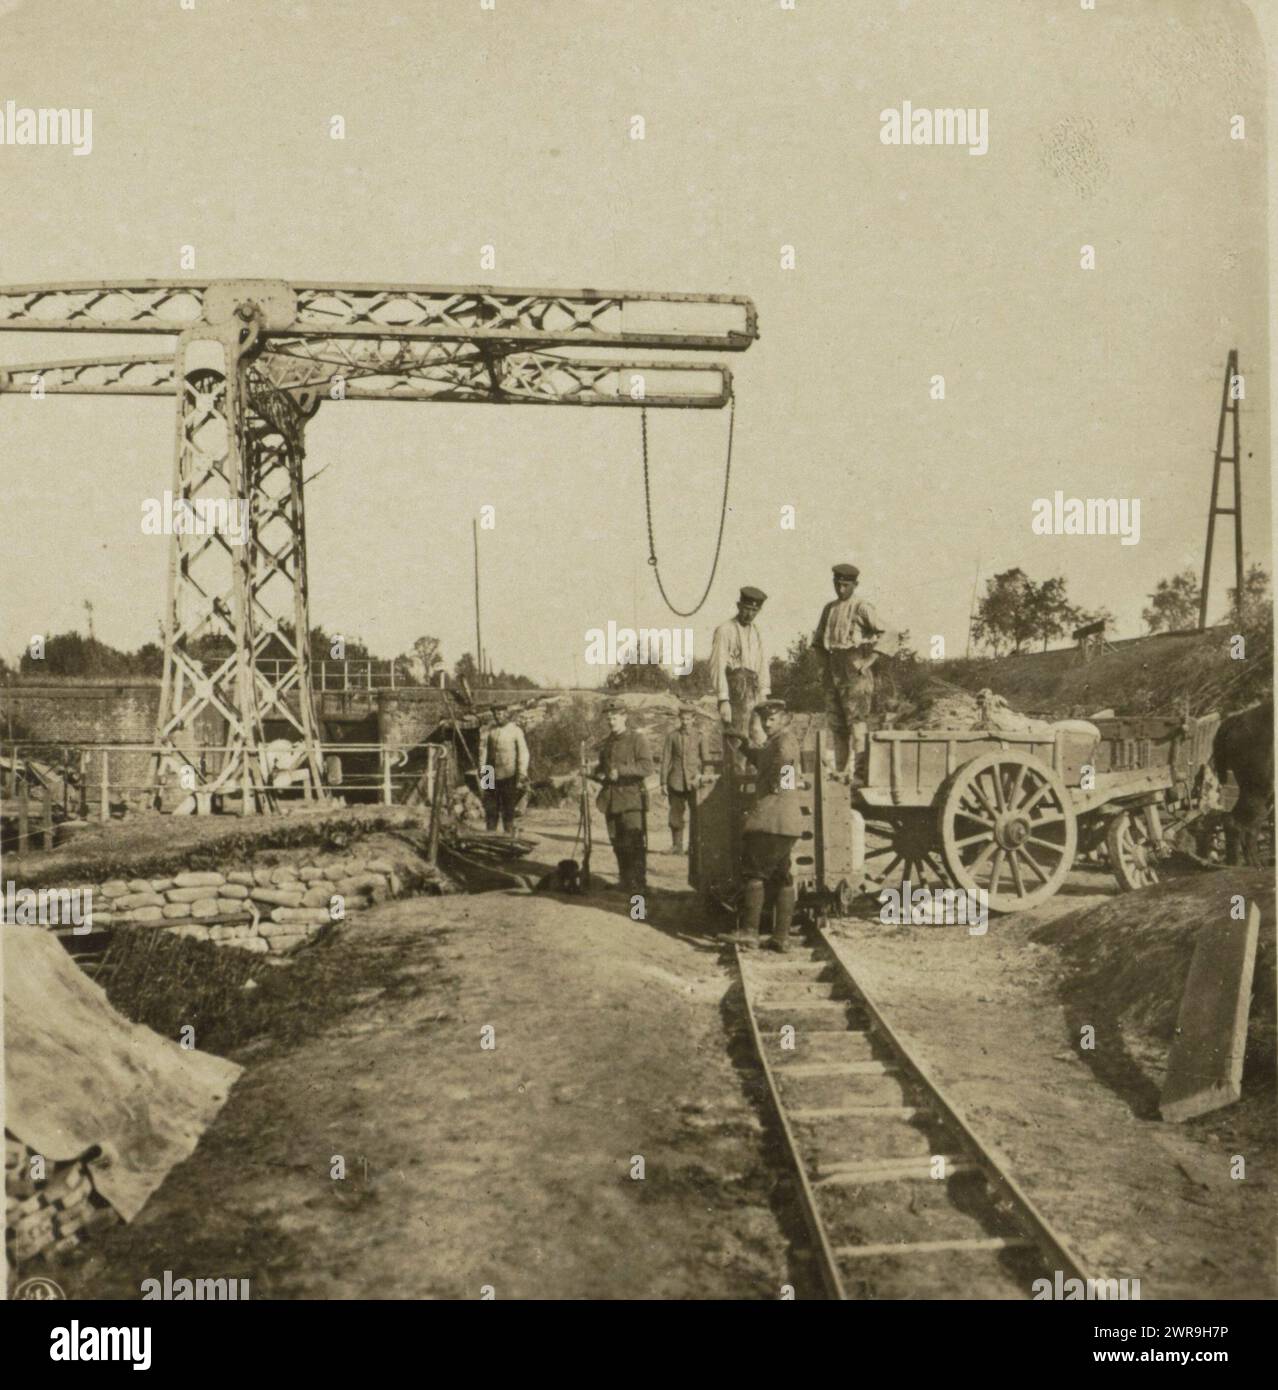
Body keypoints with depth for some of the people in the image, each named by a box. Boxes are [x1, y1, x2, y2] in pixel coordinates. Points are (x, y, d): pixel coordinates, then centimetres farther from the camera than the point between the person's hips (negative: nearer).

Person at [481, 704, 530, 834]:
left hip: (509, 776, -4)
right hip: (492, 776, 4)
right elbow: (484, 751, 12)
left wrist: (522, 775, -10)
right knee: (490, 809, 5)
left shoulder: (516, 731, -1)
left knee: (508, 810, -1)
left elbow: (523, 754, -4)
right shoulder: (490, 731, 10)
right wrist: (482, 771, 6)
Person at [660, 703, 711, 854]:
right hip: (676, 782, 1)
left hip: (694, 781, -1)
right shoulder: (672, 735, 5)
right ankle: (677, 845, 15)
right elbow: (666, 759, 5)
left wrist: (702, 775, -9)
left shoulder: (699, 736, 3)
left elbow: (706, 759, 6)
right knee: (676, 815, 5)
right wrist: (664, 782, 2)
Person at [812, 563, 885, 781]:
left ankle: (853, 769, -11)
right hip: (833, 671, 7)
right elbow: (818, 639, 25)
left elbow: (882, 635, -12)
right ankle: (839, 770, 14)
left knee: (856, 721, -9)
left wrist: (867, 662, -13)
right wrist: (823, 661, 13)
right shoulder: (829, 608, 13)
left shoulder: (861, 608, -6)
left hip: (855, 670, -7)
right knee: (836, 722, 8)